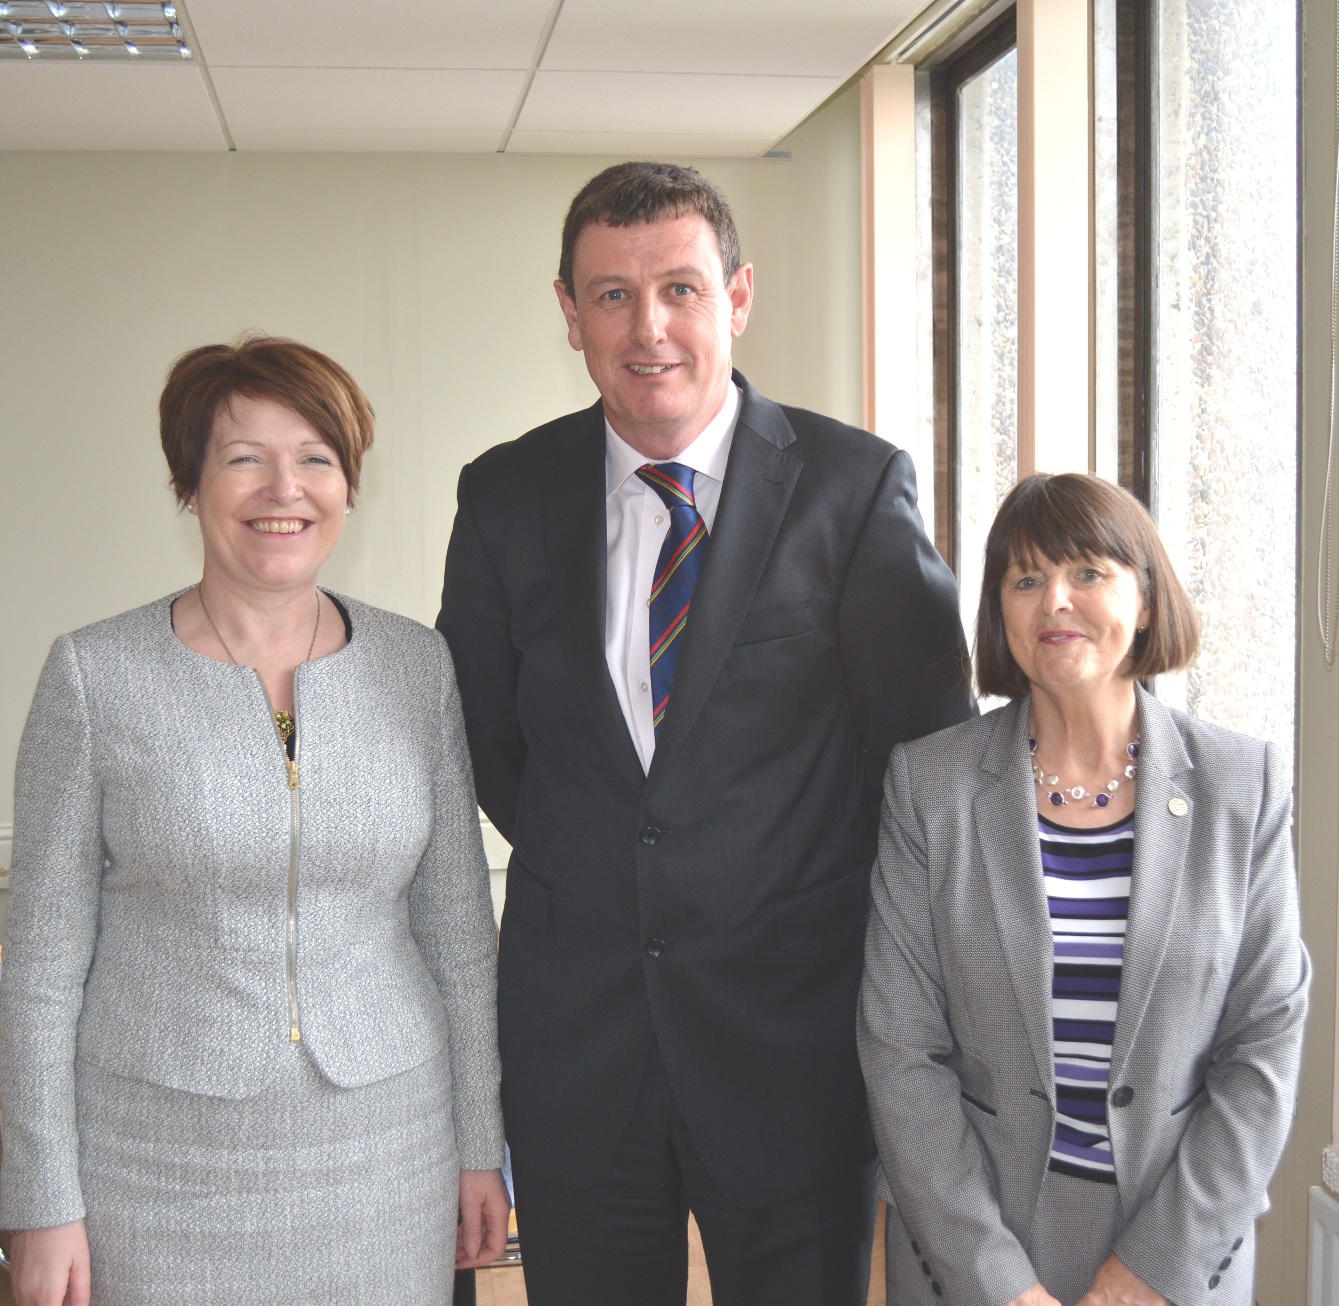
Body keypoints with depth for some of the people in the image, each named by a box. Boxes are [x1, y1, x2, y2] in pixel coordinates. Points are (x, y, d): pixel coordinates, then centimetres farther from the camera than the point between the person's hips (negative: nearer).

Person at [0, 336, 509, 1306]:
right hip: (162, 1155, -2)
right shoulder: (96, 676, -6)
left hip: (385, 1144, 2)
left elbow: (458, 925, 6)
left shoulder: (417, 665, 1)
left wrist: (481, 1146, 6)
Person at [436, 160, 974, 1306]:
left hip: (793, 1036, -2)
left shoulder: (857, 485, -6)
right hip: (574, 1034, 2)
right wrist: (582, 874, 6)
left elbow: (934, 739, -2)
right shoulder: (506, 495, 2)